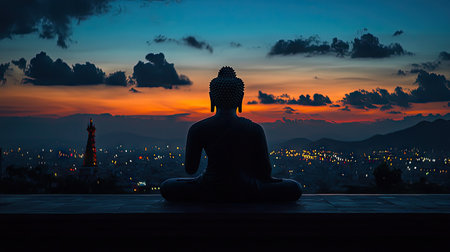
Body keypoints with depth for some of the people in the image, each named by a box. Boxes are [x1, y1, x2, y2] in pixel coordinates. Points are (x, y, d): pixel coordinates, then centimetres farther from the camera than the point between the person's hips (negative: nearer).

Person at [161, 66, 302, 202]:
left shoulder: (197, 130, -12)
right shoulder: (255, 130, -14)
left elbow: (190, 169, -1)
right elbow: (265, 173, -5)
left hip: (209, 193, 1)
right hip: (246, 193, -1)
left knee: (167, 187, 26)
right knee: (294, 188, 17)